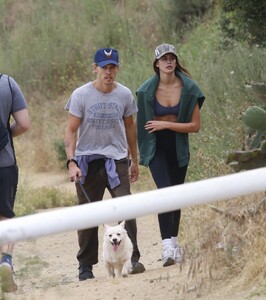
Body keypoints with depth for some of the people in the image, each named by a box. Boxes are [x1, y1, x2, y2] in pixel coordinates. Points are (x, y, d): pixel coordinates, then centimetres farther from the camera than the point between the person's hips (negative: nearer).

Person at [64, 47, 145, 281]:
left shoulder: (125, 95, 1)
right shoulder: (81, 95, -6)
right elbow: (71, 131, -5)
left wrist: (134, 160, 20)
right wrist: (72, 162, -17)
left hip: (116, 159, 1)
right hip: (87, 161, -1)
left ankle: (132, 259, -13)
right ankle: (85, 266, 16)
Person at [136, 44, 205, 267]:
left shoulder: (189, 89, -5)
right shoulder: (147, 90, -5)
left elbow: (195, 125, -7)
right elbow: (142, 123, 5)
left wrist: (166, 124, -15)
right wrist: (138, 154, 8)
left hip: (179, 147, 2)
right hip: (156, 147, -2)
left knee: (176, 195, 11)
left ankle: (174, 242, 26)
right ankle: (168, 247, -26)